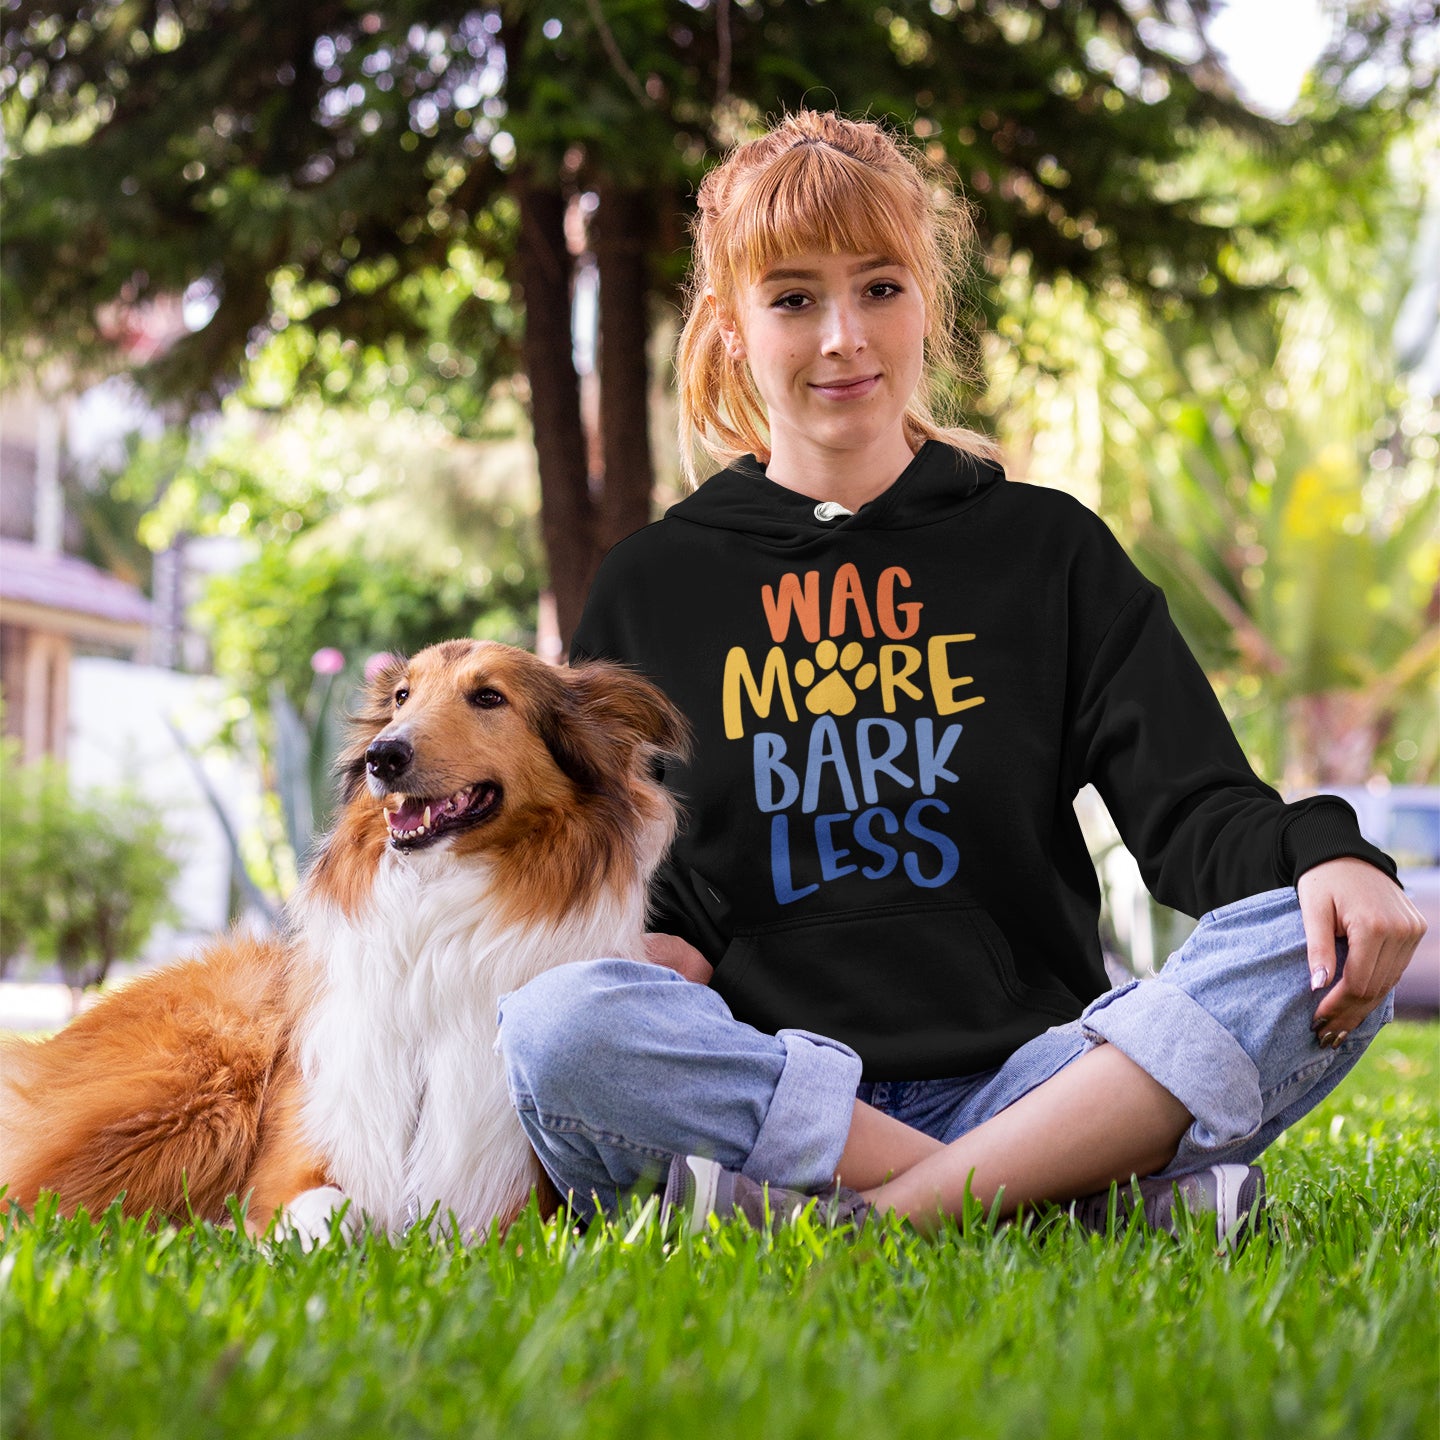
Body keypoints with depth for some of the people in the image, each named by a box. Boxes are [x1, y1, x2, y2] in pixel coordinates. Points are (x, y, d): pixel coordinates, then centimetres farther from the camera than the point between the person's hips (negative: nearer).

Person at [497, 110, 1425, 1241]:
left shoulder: (1049, 549, 13)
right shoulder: (650, 586, 13)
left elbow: (1191, 805, 4)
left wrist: (1324, 853, -18)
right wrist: (645, 945, -9)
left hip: (1026, 1077, 1)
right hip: (757, 1084, 0)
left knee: (1320, 953, -24)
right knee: (552, 1026, -32)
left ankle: (882, 1214, -31)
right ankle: (1107, 1189, -30)